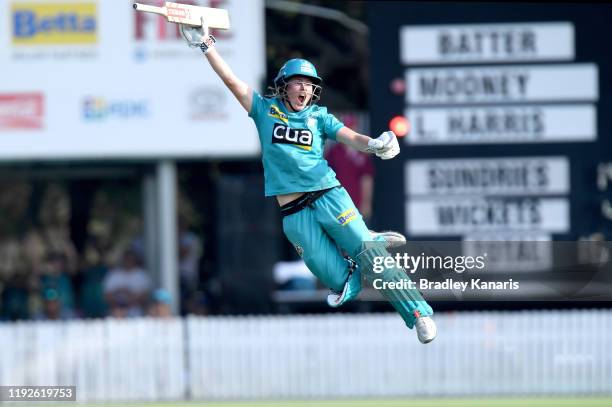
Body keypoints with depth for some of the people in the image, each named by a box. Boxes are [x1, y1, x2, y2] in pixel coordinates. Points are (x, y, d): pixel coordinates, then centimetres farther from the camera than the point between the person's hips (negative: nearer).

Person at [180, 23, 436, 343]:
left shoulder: (319, 117, 9)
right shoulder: (265, 110, 10)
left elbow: (350, 137, -5)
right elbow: (231, 80, 4)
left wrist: (373, 144, -26)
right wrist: (205, 44, -3)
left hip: (329, 198, 0)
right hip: (294, 216, 0)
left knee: (368, 256, -12)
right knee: (339, 281, -6)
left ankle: (418, 313, -5)